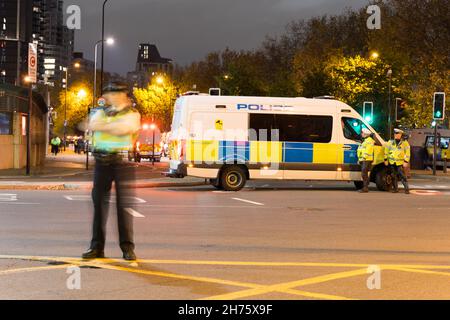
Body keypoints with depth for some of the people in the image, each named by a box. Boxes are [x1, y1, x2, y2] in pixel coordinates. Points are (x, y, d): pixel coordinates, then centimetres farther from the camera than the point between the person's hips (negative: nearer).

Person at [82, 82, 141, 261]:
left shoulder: (132, 114, 2)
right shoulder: (102, 112, 16)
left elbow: (124, 128, -16)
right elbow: (92, 125, -3)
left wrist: (102, 125, -7)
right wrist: (113, 127, -12)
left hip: (123, 161, -4)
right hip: (102, 161, 4)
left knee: (124, 204, -3)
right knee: (99, 202, 3)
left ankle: (127, 247, 2)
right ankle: (97, 247, 9)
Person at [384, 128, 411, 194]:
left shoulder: (405, 143, -2)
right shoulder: (390, 142, 7)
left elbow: (407, 153, -3)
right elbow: (386, 151, 12)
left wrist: (406, 161, -10)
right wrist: (385, 159, 7)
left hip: (400, 163, -4)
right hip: (391, 162, 4)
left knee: (402, 176, -10)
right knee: (394, 176, 8)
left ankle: (406, 189, -8)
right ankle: (395, 188, 17)